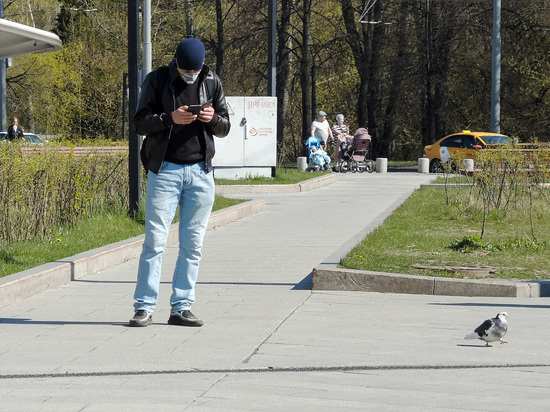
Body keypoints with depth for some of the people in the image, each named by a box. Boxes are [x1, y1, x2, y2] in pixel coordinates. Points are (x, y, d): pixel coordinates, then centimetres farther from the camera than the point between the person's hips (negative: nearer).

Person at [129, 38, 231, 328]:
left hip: (200, 173, 3)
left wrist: (213, 119, -9)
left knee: (192, 244, 2)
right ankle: (144, 307, -4)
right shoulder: (157, 80, 1)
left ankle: (181, 307, 7)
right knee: (155, 241, -6)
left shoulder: (212, 83, 9)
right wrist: (169, 119, -17)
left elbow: (225, 128, 14)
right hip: (164, 170, -3)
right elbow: (140, 123, 0)